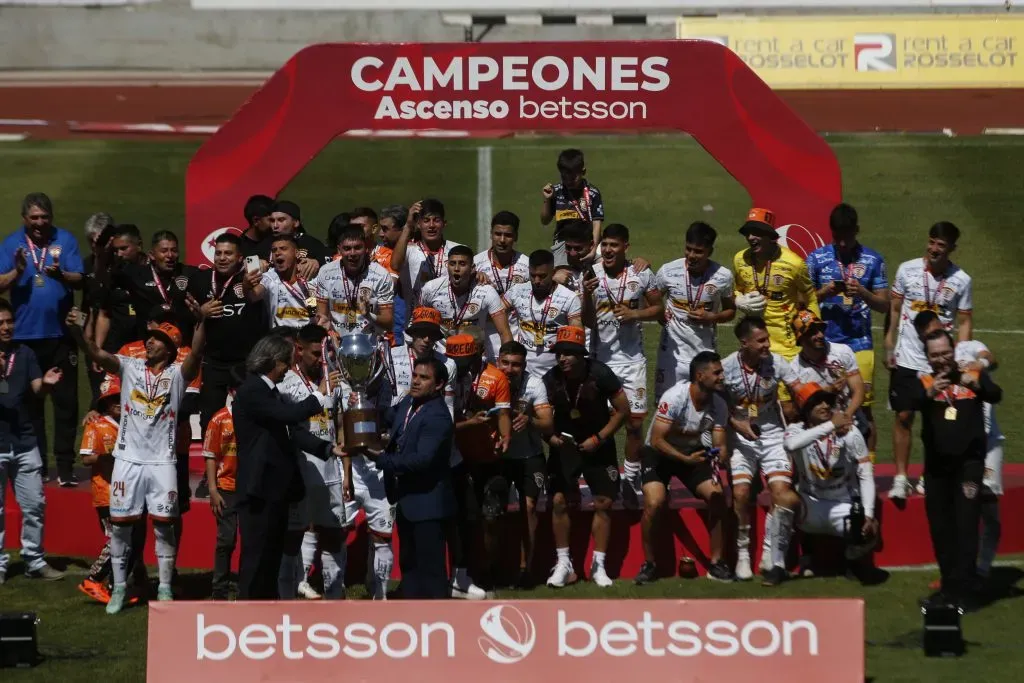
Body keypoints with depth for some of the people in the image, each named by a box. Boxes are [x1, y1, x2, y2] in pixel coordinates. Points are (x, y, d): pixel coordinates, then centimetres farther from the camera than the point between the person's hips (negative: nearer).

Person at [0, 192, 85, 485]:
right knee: (30, 402, 5)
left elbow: (79, 280, -7)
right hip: (25, 335, 1)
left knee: (66, 401, -2)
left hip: (60, 333, -1)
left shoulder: (65, 240, 1)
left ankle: (65, 466, 0)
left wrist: (61, 275, -27)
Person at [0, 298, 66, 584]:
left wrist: (46, 383, -23)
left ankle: (34, 561, 17)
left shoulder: (23, 352, 6)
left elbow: (36, 388, 1)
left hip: (24, 441, 4)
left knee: (34, 504, 7)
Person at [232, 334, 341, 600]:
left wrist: (329, 449, 4)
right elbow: (289, 415, -25)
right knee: (256, 557, -6)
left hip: (275, 488, 10)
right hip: (260, 489, -10)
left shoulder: (270, 391, 17)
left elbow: (291, 432, 14)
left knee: (272, 557, 13)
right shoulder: (251, 391, -14)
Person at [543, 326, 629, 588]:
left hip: (597, 445, -1)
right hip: (565, 443, 1)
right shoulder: (551, 379, -16)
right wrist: (550, 436, -20)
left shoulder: (600, 375, -21)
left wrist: (599, 438, -16)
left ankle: (598, 565, 8)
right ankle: (563, 563, 3)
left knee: (603, 503, -2)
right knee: (558, 501, -7)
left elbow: (622, 411, -11)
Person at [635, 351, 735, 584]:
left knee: (717, 498, -13)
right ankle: (649, 564, -6)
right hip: (659, 452, -5)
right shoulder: (675, 397, -29)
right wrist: (686, 459, -39)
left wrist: (721, 455, -34)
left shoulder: (718, 404, -13)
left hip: (693, 451, 5)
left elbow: (719, 445, -9)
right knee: (654, 503, -25)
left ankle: (716, 563, 1)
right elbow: (657, 440, -28)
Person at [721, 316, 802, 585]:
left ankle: (773, 559, -7)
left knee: (782, 491, -16)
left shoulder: (775, 362, -9)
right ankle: (743, 553, 3)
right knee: (740, 492, -18)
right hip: (741, 437, -1)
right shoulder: (727, 367, -11)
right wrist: (736, 423, -17)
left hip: (772, 435, 1)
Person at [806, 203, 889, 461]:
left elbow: (884, 305, 7)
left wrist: (864, 294, -12)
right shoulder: (817, 258, 6)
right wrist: (824, 293, -11)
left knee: (864, 408, -2)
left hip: (860, 345, 0)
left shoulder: (872, 260, 6)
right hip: (825, 345, 0)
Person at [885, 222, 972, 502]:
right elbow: (894, 309, 7)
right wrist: (889, 347, 4)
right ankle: (901, 478, 3)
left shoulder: (961, 280, -2)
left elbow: (964, 322, 3)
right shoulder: (907, 270, -2)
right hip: (907, 359, 0)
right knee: (904, 416, -1)